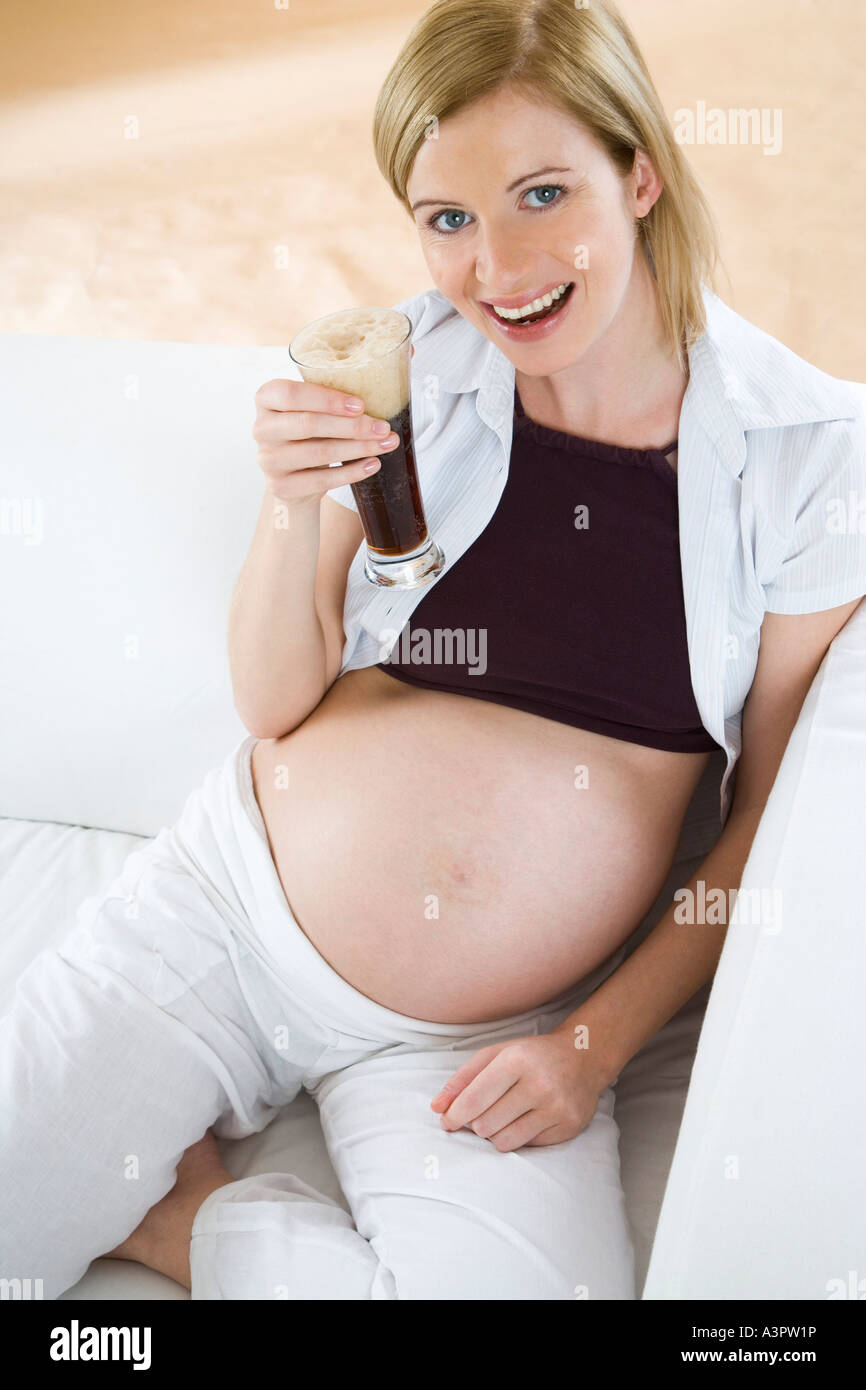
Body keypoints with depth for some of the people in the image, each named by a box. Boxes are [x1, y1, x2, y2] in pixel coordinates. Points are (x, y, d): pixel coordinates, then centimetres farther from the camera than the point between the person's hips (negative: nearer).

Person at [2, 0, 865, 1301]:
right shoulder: (398, 371, -7)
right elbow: (275, 704, -1)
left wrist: (600, 1040, -7)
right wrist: (295, 509, -19)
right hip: (232, 896, 0)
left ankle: (201, 1226, 1)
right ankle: (195, 1182, 17)